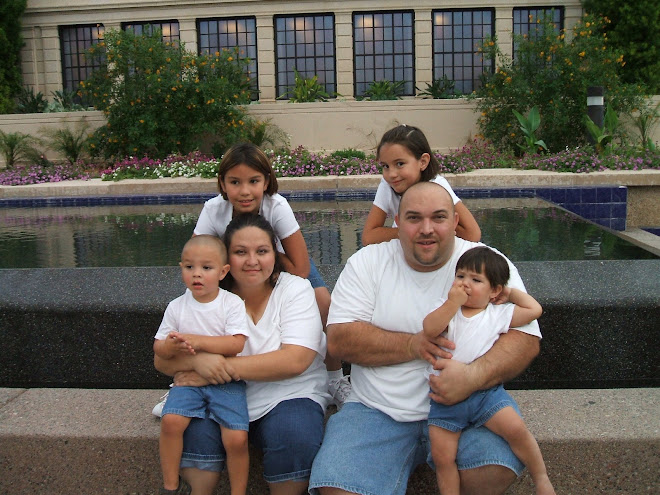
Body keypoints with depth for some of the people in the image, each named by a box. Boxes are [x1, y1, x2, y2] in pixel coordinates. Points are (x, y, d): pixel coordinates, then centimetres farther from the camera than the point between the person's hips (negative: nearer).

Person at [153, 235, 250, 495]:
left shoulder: (232, 303, -4)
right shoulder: (176, 306, 5)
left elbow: (236, 344, -15)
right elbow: (158, 348, 8)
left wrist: (198, 341, -21)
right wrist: (172, 346, -16)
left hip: (226, 381, -2)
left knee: (237, 438, -17)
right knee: (171, 420, -23)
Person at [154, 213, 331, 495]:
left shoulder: (295, 289, -3)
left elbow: (295, 361, -17)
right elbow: (162, 360, -2)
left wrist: (225, 368, -24)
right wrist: (198, 360, -26)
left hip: (287, 397, -1)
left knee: (294, 436, -30)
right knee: (193, 429, -27)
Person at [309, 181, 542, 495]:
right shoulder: (367, 263, 3)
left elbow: (525, 339, -7)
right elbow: (340, 339, -5)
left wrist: (474, 375, -27)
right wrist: (411, 345, -19)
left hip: (465, 408, 0)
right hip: (378, 410, 0)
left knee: (495, 468, -28)